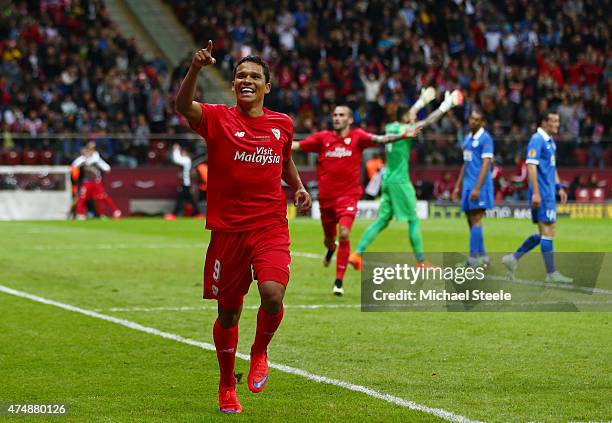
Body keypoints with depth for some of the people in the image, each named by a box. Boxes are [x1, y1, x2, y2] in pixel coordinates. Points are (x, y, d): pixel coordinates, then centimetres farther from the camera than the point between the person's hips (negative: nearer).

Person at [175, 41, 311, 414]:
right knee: (228, 312, 7)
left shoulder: (283, 124, 8)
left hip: (271, 226, 1)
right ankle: (227, 386, 29)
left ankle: (260, 352, 9)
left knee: (273, 293, -23)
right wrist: (196, 68, -40)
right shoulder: (218, 119, -3)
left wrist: (298, 186, 10)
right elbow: (183, 105, -24)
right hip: (227, 229, -1)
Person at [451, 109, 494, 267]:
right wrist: (458, 186, 21)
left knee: (476, 221, -9)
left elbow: (486, 164, -15)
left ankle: (473, 258, -10)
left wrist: (477, 188, -21)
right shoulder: (468, 138, 16)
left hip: (479, 185, -8)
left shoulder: (485, 138, -9)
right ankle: (482, 256, 16)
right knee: (471, 221, 9)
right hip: (467, 185, 8)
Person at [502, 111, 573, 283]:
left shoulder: (550, 141, 16)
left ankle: (513, 258, 16)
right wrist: (535, 193, -23)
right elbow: (531, 166, -19)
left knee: (543, 233, 11)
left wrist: (559, 187, 20)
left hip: (549, 193, 10)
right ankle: (551, 273, -3)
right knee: (547, 232, -7)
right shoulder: (537, 140, -13)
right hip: (542, 194, -10)